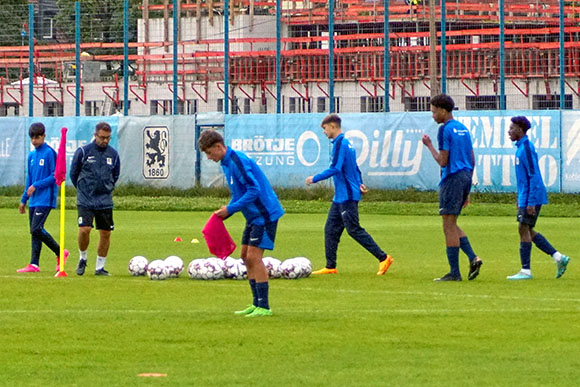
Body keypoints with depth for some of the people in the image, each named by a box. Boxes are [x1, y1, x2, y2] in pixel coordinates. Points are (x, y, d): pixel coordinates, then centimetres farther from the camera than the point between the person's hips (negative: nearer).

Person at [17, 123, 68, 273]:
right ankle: (34, 264, 7)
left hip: (45, 199, -8)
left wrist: (36, 186, -14)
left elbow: (55, 176, -11)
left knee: (36, 229, -15)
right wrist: (23, 200, 21)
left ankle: (60, 252, -1)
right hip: (33, 201, 8)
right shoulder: (31, 155, 15)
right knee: (34, 232, 6)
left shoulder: (49, 153, -8)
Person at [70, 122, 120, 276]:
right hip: (85, 200, -3)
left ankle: (100, 267, 13)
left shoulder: (113, 154, 5)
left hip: (105, 201, 3)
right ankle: (82, 259, 8)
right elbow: (73, 173, 6)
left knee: (105, 233, 2)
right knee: (84, 229, -17)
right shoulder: (83, 152, -5)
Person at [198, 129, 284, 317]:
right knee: (246, 256, 12)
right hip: (254, 216, 10)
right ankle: (257, 303, 18)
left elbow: (254, 190, -25)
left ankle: (264, 307, -9)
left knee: (254, 257, -12)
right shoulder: (226, 162, 11)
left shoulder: (237, 161, -21)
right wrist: (225, 212, 5)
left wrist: (230, 209, -21)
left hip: (265, 215, -10)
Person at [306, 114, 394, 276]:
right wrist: (360, 183, 20)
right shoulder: (347, 143, 16)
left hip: (347, 196, -10)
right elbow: (355, 167, 24)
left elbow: (335, 169, -23)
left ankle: (383, 258, -7)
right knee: (331, 229, 9)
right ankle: (330, 267, 10)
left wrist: (314, 179, -16)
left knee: (354, 230, -9)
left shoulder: (340, 144, -15)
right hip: (340, 196, 10)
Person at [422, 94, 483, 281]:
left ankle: (454, 272, -4)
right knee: (452, 225, 16)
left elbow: (443, 161, -14)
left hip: (452, 179, -9)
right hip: (466, 177, 9)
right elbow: (472, 161, 18)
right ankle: (473, 258, 1)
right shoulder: (463, 129, 16)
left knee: (449, 226, -4)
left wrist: (429, 145, 0)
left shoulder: (445, 130, -11)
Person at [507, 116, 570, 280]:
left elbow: (534, 176, -20)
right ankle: (559, 258, 11)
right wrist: (520, 198, 25)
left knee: (523, 229, -7)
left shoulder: (527, 148, -16)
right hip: (525, 198, 10)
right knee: (527, 231, 10)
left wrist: (531, 202, -23)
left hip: (533, 197, -10)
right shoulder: (520, 148, 15)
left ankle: (525, 271, -5)